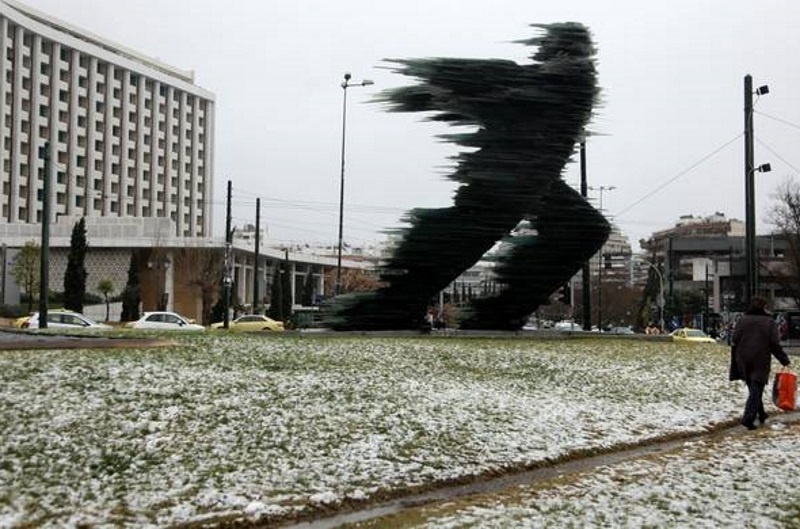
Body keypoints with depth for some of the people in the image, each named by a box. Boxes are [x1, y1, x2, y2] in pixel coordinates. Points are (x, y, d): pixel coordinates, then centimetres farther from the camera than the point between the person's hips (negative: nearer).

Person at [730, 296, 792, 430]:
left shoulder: (742, 321, 6)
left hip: (743, 363, 4)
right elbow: (775, 345, -7)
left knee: (753, 389, 17)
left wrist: (735, 366, 12)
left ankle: (761, 414, 27)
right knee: (756, 390, -3)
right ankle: (748, 418, -14)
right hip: (760, 363, -4)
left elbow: (734, 344, 6)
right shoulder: (769, 323, -4)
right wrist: (784, 360, 4)